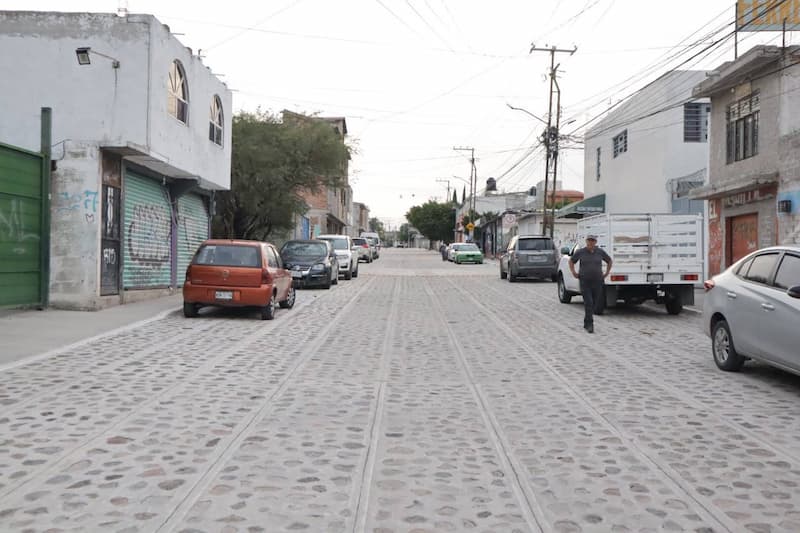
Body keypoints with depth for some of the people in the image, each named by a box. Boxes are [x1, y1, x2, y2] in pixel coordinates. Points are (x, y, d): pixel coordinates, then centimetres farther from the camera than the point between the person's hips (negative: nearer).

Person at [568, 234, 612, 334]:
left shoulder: (600, 252, 2)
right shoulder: (580, 252, -1)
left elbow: (609, 261, 19)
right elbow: (571, 261, 15)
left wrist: (606, 273, 12)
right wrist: (573, 273, 7)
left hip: (597, 282, 2)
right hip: (585, 282, -2)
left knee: (595, 304, 9)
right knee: (588, 303, -11)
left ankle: (586, 323, 26)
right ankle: (590, 325, -10)